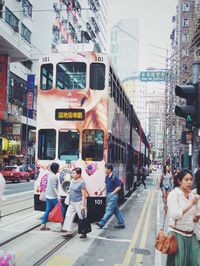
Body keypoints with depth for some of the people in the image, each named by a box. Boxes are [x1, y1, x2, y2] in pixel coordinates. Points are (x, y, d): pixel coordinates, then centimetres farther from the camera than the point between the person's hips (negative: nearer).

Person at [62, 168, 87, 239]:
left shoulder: (81, 183, -17)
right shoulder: (72, 181, 6)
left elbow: (84, 194, -17)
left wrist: (83, 205, -19)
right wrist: (69, 200, 19)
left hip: (79, 203, -8)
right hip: (72, 202, 8)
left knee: (82, 218, 3)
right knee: (68, 216, 5)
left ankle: (84, 233, 15)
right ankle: (69, 232, 12)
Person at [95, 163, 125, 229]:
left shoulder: (115, 177, -17)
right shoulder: (107, 177, 8)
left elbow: (119, 187, -16)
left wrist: (112, 193, -16)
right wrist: (101, 191, 15)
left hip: (113, 195, -9)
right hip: (109, 195, 9)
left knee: (109, 210, -4)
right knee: (116, 210, 13)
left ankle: (102, 223, -5)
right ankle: (121, 223, 20)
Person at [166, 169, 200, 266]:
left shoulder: (192, 195, 7)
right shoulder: (174, 194, -9)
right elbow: (174, 215, -20)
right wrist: (190, 204, -22)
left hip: (191, 234, 5)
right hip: (177, 234, -5)